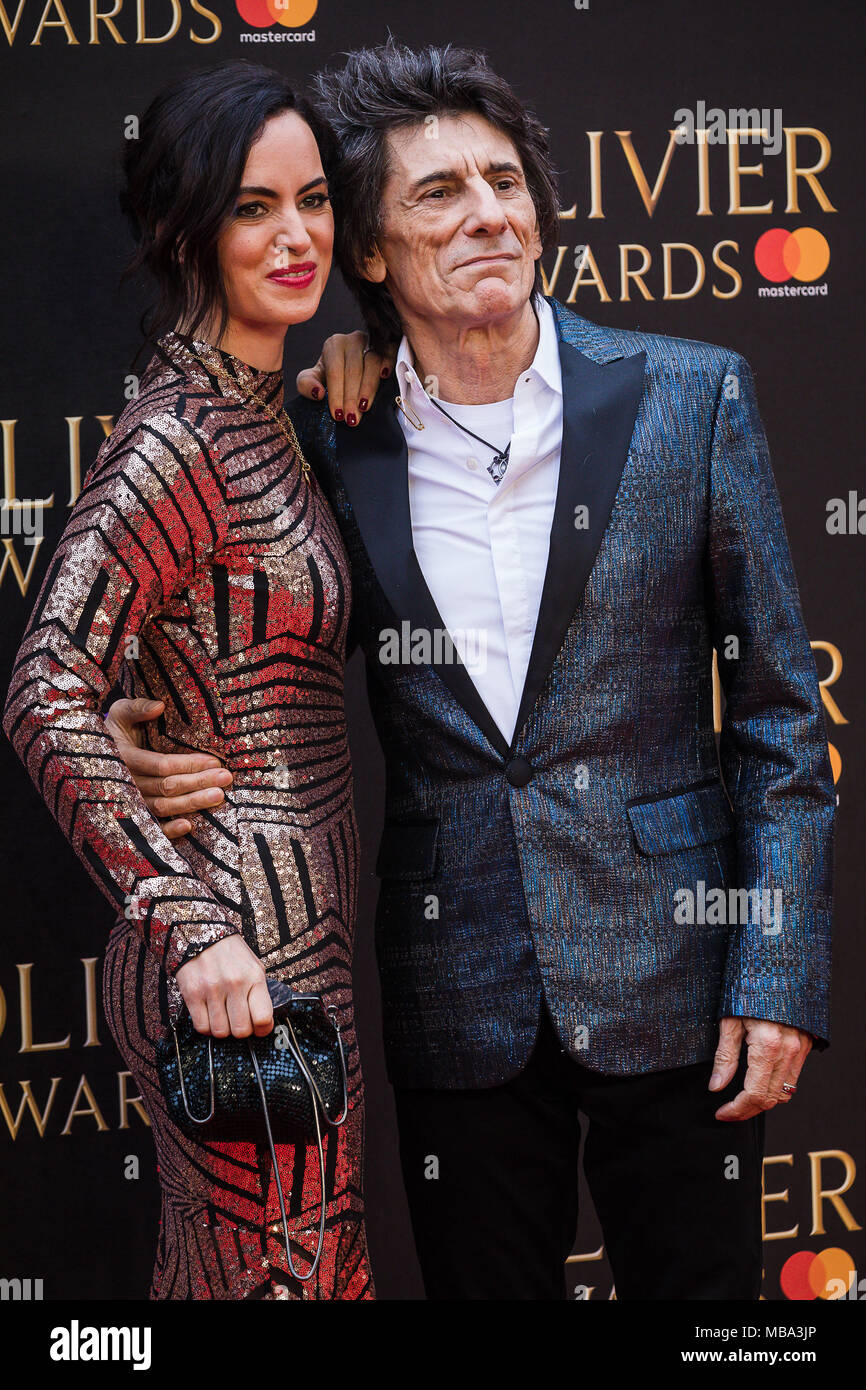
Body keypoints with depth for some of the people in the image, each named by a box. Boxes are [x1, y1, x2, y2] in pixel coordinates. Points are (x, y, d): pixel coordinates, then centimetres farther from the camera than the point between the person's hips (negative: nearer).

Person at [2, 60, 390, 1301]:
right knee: (279, 1262, 1)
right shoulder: (176, 440, -19)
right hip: (247, 953, -9)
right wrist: (192, 930, -29)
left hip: (298, 922, 9)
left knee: (222, 1257, 19)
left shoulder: (258, 408, 10)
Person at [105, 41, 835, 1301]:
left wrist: (780, 976, -7)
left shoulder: (689, 398, -3)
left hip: (669, 970, -1)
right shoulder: (331, 441, 1)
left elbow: (781, 709, -1)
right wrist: (162, 747, -11)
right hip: (461, 995, 2)